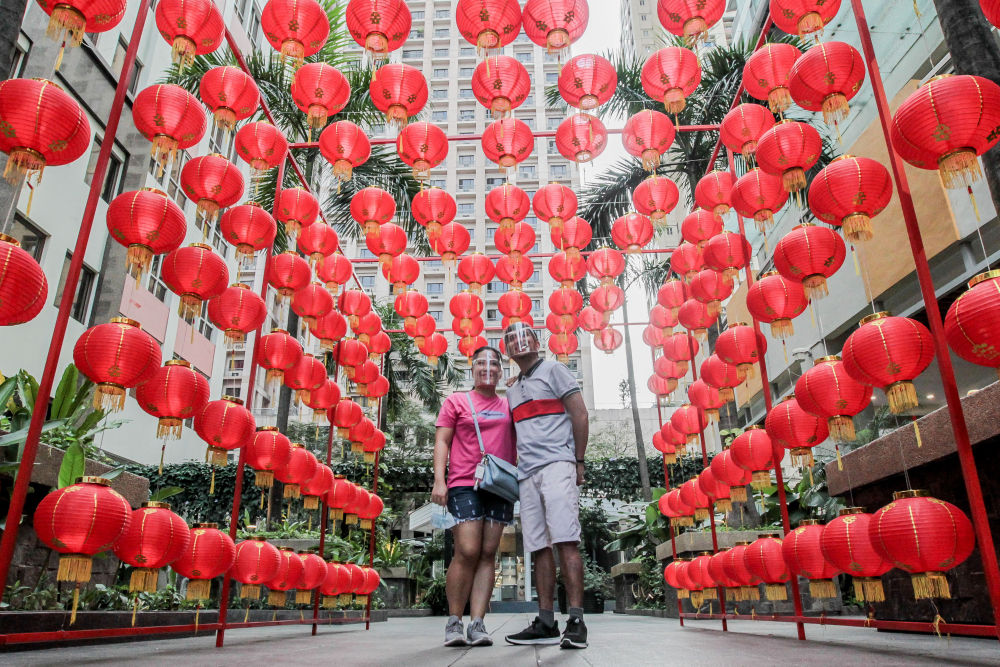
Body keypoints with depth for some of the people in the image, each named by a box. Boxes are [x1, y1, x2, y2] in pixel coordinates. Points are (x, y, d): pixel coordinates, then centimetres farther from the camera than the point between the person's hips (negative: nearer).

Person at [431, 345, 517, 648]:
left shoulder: (508, 406, 17)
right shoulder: (456, 401, 10)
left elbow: (517, 444, 21)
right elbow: (441, 442, 5)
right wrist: (439, 480, -7)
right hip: (464, 485, -3)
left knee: (488, 554, 0)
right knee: (467, 552, -11)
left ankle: (477, 625, 2)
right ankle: (453, 622, 4)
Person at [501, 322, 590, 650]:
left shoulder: (553, 370, 6)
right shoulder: (513, 390, 25)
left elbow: (580, 415, 0)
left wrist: (579, 462, -4)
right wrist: (510, 469, 14)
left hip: (556, 465, -7)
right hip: (527, 474, 7)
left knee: (566, 541, -13)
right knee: (539, 547, 4)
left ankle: (576, 621, -11)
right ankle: (546, 623, 7)